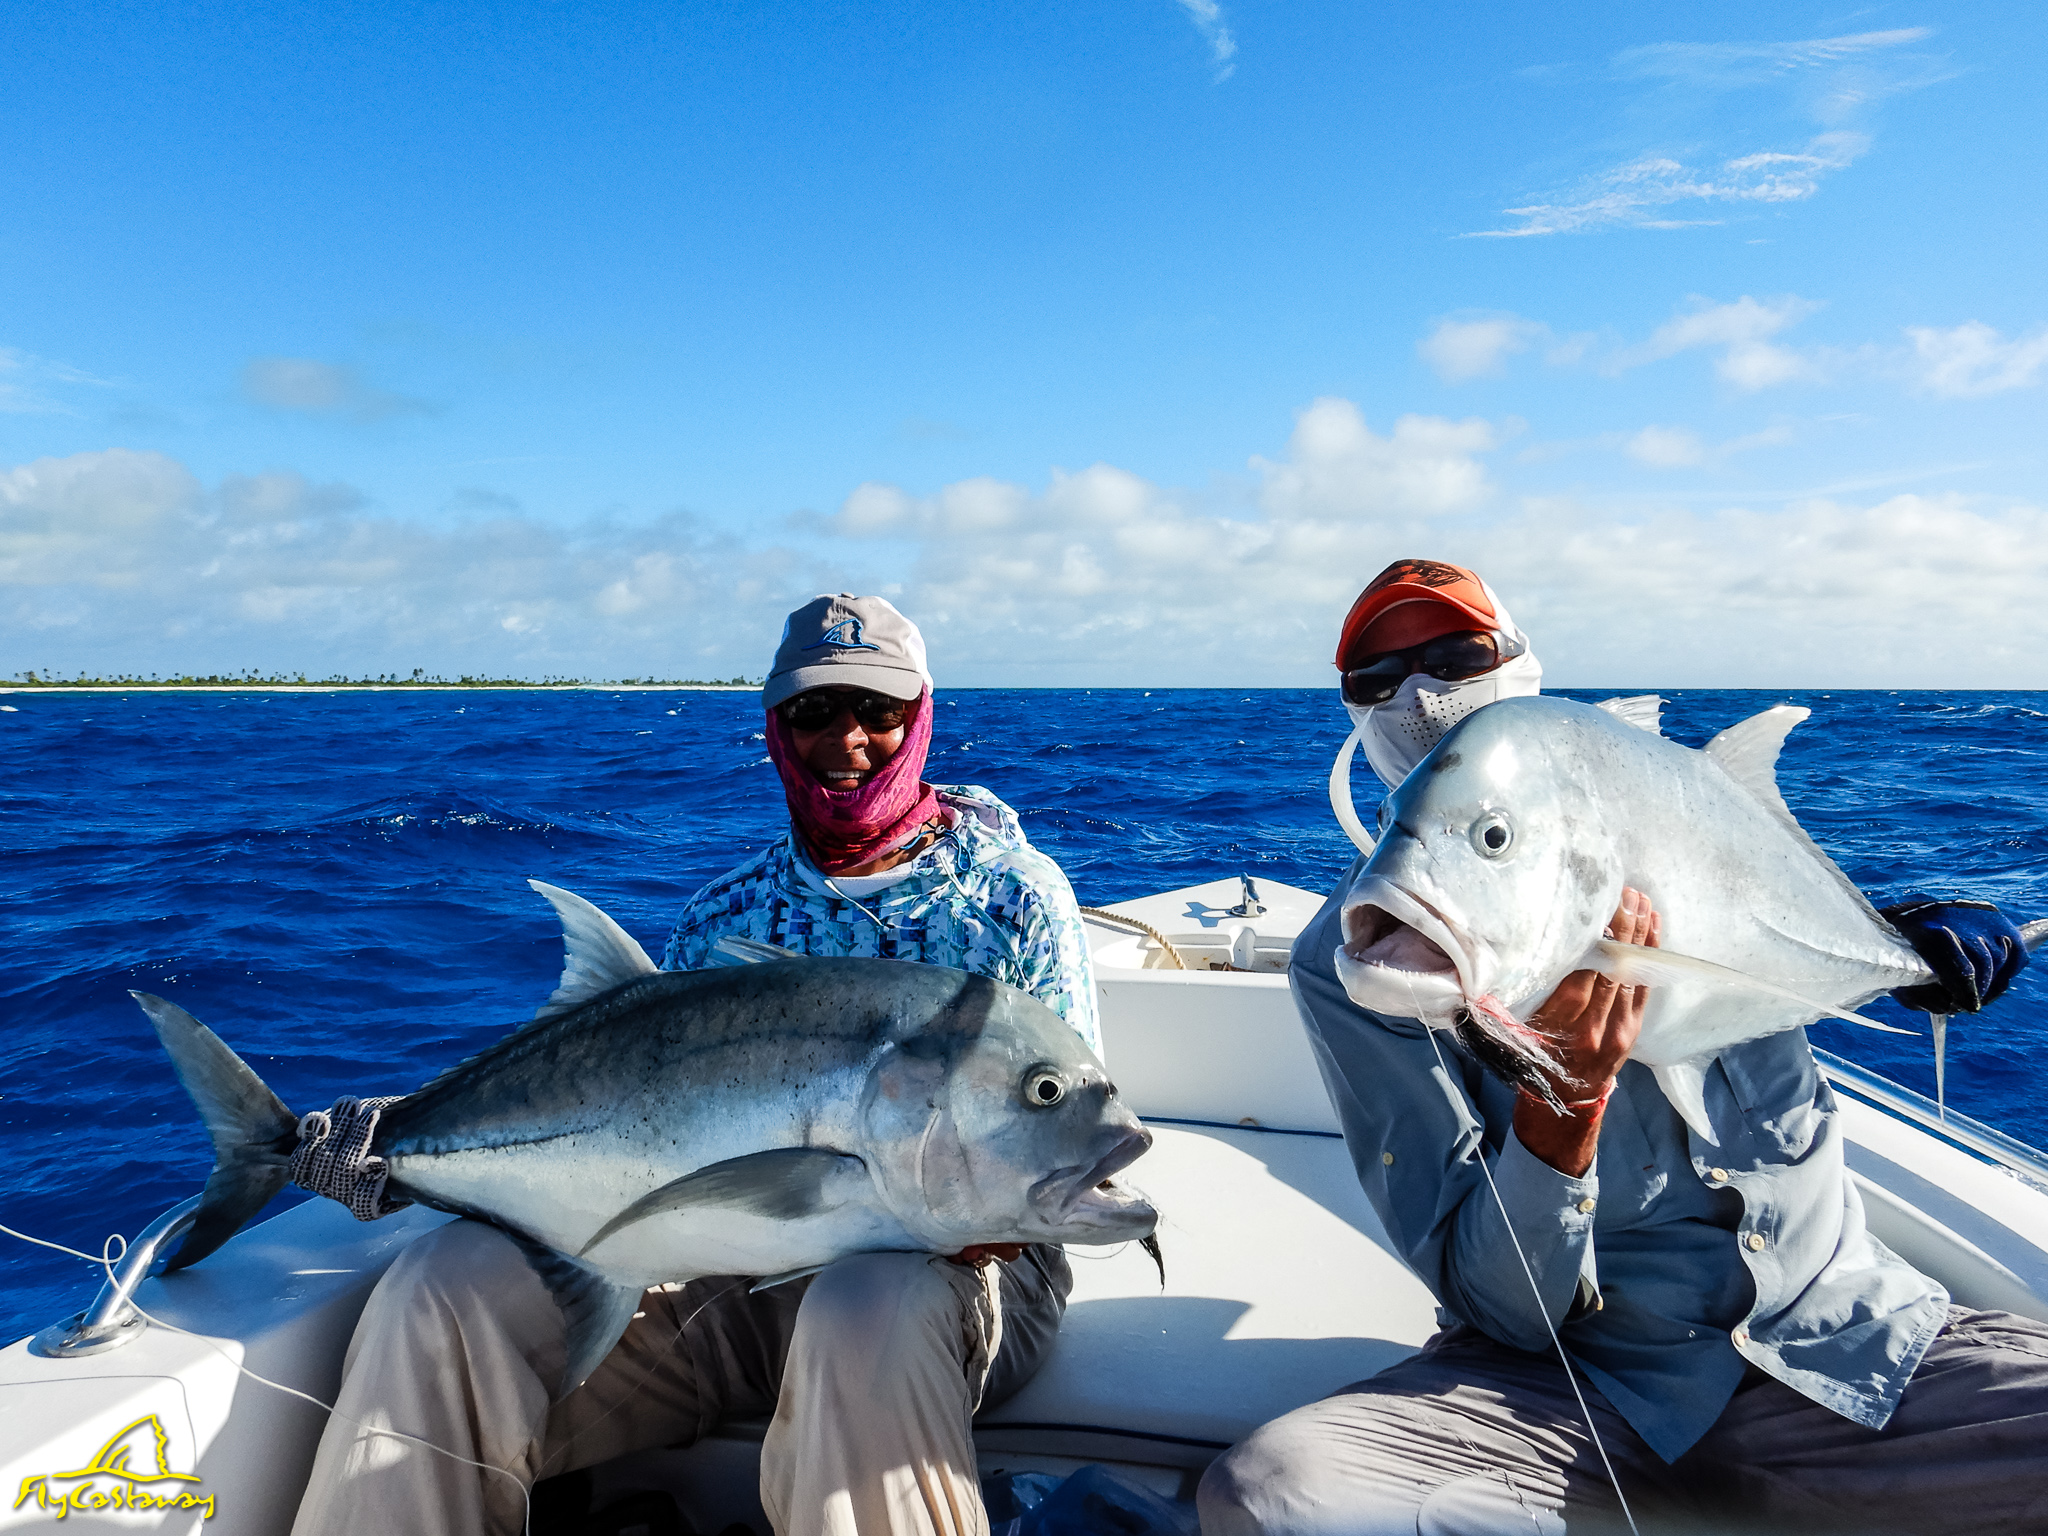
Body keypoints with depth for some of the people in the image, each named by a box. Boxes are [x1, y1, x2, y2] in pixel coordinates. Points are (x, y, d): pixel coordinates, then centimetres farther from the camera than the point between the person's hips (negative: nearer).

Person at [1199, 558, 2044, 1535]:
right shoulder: (1348, 963, -8)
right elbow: (1500, 1310, -10)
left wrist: (1924, 935, 3)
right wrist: (1566, 1094, -28)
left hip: (1844, 1333, 3)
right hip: (1571, 1380, -2)